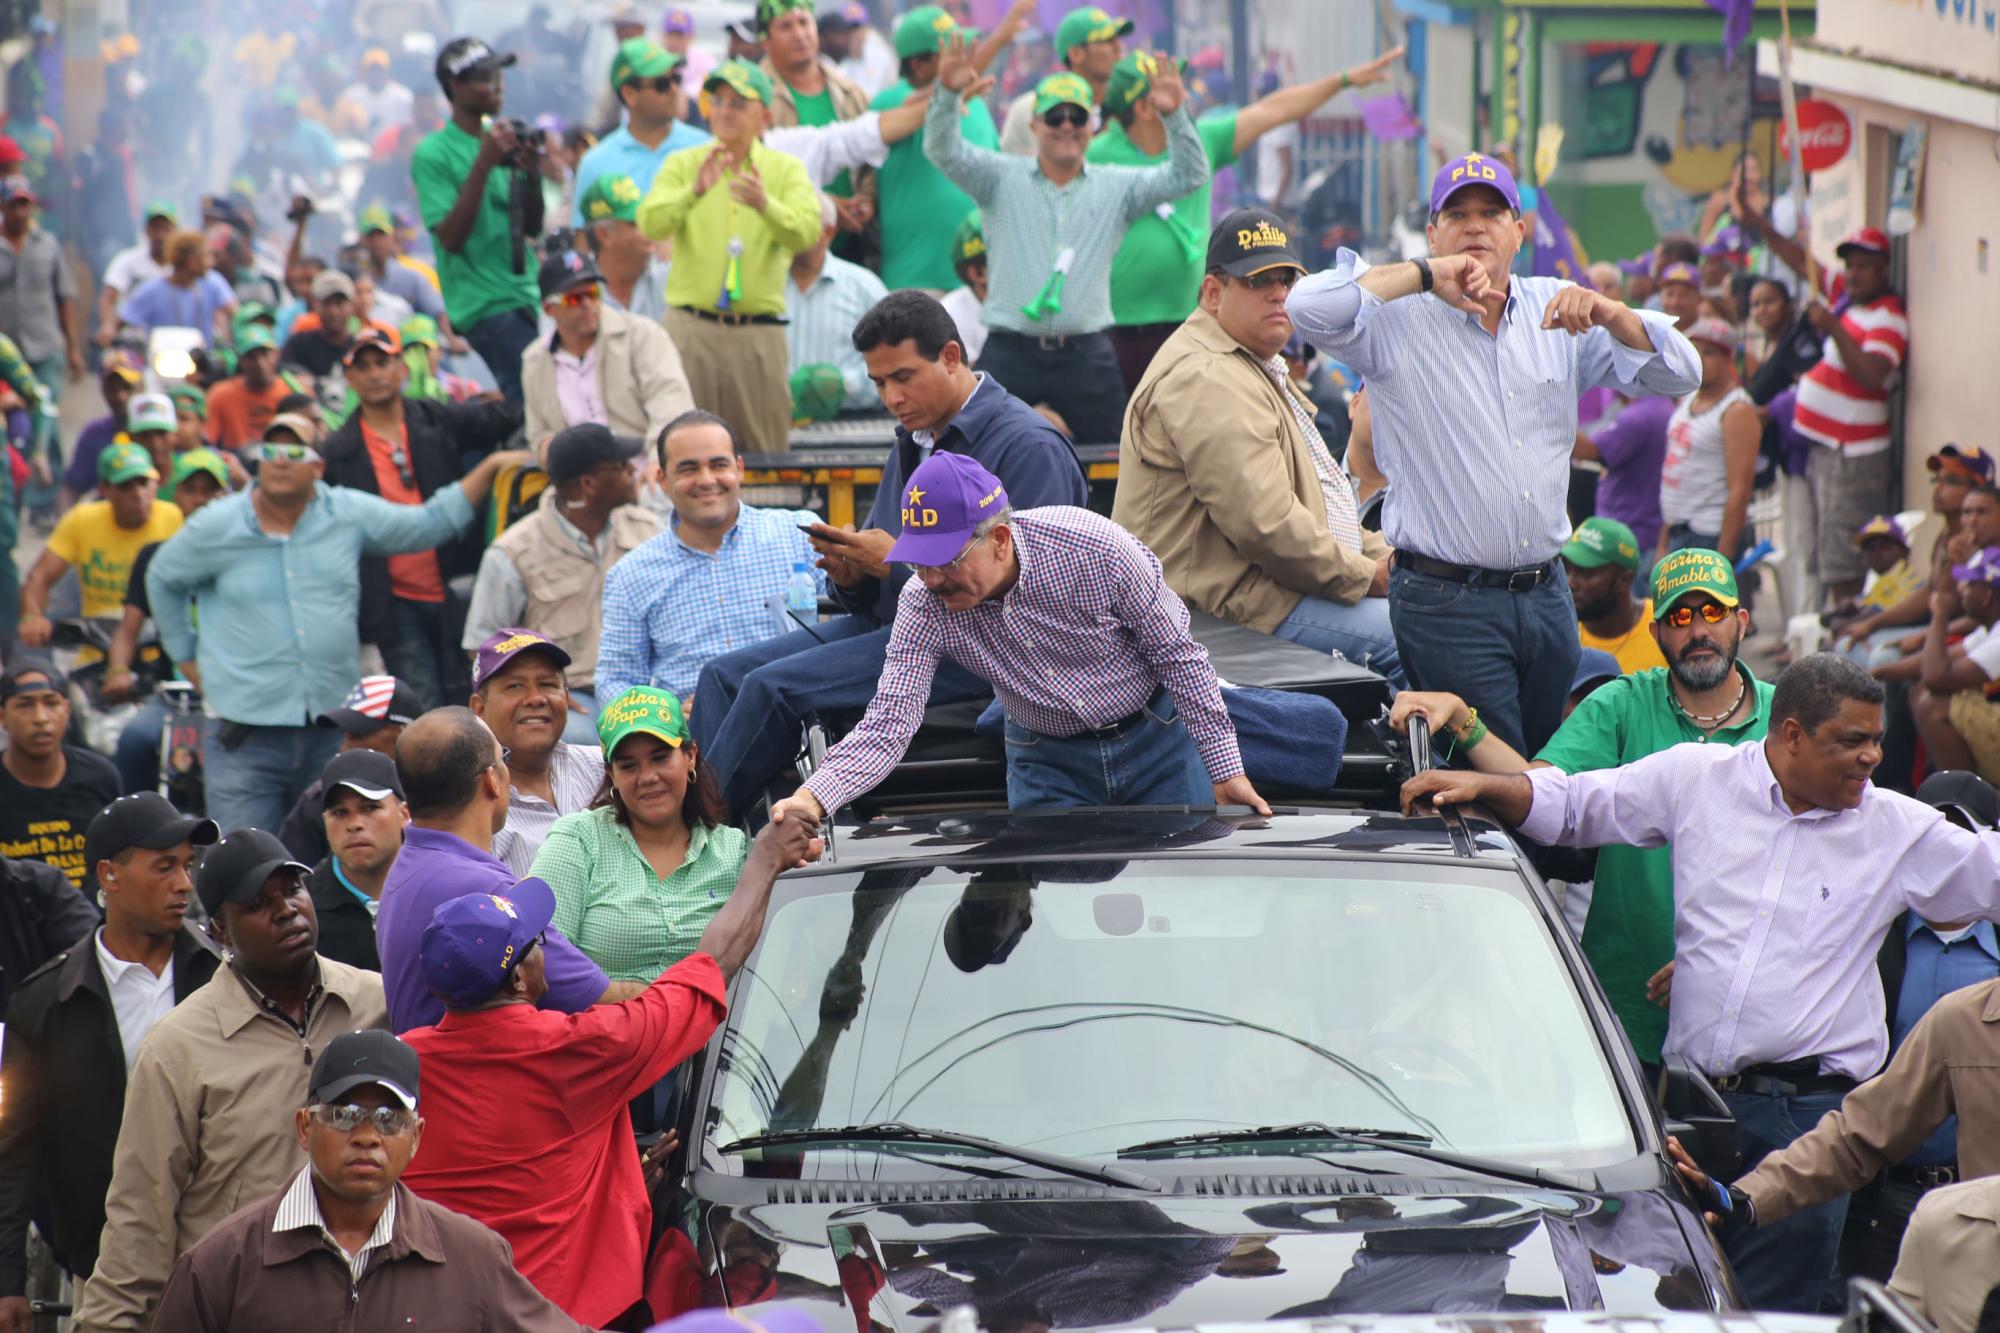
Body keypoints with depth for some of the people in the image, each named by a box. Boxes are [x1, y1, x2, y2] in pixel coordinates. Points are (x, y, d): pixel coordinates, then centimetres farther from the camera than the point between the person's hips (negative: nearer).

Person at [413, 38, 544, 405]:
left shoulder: (505, 139, 14)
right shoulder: (433, 154, -6)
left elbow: (532, 227, 13)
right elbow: (451, 238, -15)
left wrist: (531, 174, -7)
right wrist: (483, 164, -20)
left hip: (526, 292, 7)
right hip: (486, 303, -7)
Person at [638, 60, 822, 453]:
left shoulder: (786, 169, 7)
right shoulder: (683, 165, 7)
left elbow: (805, 232, -11)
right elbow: (650, 224, -10)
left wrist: (765, 204, -31)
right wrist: (694, 191, -27)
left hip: (758, 330, 0)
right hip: (691, 327, 0)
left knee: (766, 451, 0)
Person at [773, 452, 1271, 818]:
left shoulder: (1095, 547, -29)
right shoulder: (924, 605, -22)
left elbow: (1179, 655, -17)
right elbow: (888, 725, -23)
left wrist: (1225, 768, -14)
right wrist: (814, 797, -41)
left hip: (1157, 737, -2)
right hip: (1048, 762, 2)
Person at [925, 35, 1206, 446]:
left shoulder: (1117, 187, 10)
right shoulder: (1001, 179, 6)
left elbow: (1187, 175, 2)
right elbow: (944, 151, -6)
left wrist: (1175, 116, -16)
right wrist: (948, 93, -24)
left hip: (1086, 357, 1)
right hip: (1010, 351, -1)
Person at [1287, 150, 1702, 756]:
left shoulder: (1555, 311, 11)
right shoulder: (1398, 318, -1)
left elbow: (1680, 375, 8)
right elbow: (1309, 306, -21)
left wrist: (1610, 314, -11)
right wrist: (1427, 275, -15)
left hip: (1546, 593, 5)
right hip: (1446, 601, -5)